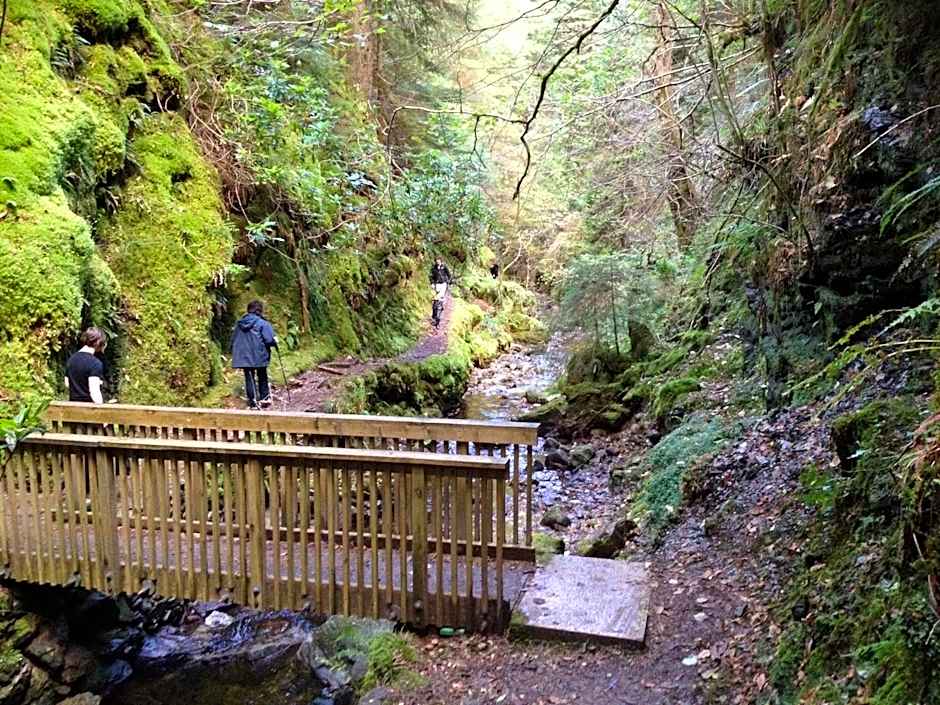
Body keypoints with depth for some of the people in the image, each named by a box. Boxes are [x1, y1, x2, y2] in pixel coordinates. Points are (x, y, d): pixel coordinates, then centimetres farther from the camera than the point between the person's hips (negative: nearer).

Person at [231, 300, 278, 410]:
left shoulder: (239, 323, 6)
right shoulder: (262, 323, -10)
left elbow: (233, 340, 11)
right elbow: (269, 340, -17)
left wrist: (236, 353, 23)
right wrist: (275, 341, 5)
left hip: (244, 356, 3)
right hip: (259, 356, -3)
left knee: (249, 378, 7)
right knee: (262, 377, 16)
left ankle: (253, 402, 5)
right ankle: (264, 398, 22)